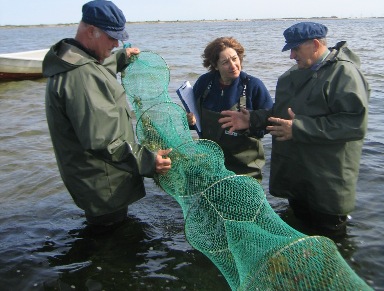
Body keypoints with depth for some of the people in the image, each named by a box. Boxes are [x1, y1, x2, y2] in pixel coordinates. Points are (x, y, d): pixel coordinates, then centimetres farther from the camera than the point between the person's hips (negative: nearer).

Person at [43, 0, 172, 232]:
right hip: (105, 188, -11)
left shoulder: (76, 63, 5)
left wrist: (121, 58, 30)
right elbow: (101, 140, -32)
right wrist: (146, 161, -28)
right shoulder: (81, 76, -30)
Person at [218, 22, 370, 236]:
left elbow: (356, 123, -26)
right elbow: (281, 112, 20)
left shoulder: (344, 73, -14)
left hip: (326, 188, -7)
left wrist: (299, 128, -27)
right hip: (295, 180, 8)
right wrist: (252, 120, 2)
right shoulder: (295, 74, 13)